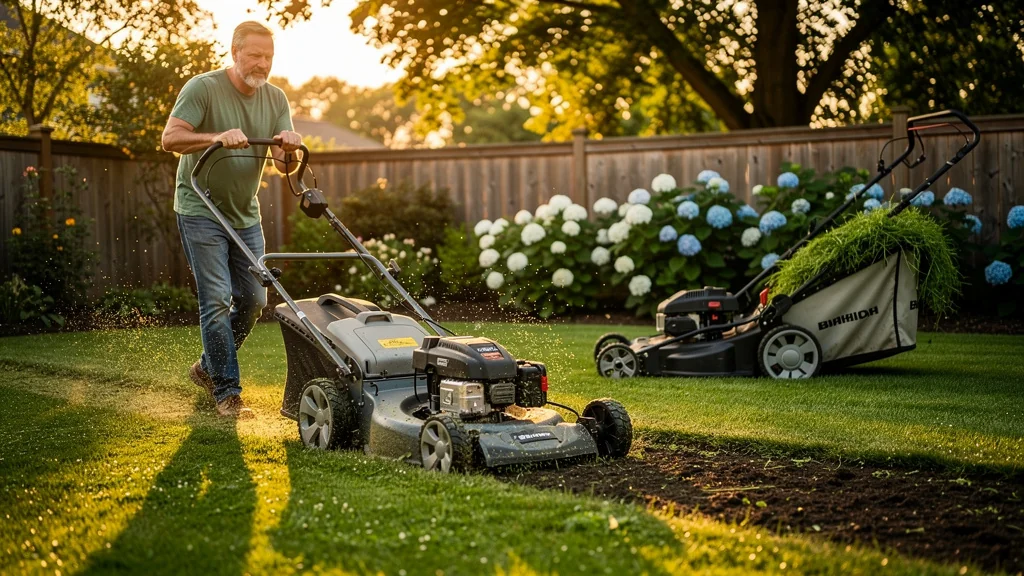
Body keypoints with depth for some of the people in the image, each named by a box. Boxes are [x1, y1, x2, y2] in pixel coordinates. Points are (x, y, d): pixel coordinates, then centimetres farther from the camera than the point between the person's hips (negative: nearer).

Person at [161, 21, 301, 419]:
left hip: (245, 214, 6)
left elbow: (285, 167, -3)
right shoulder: (202, 88, -13)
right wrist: (217, 137, -37)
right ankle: (226, 392, -2)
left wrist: (290, 150, -27)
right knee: (216, 300, -10)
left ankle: (208, 368, 27)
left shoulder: (275, 99, 2)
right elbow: (170, 138, -22)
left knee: (253, 299, 7)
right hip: (200, 210, -6)